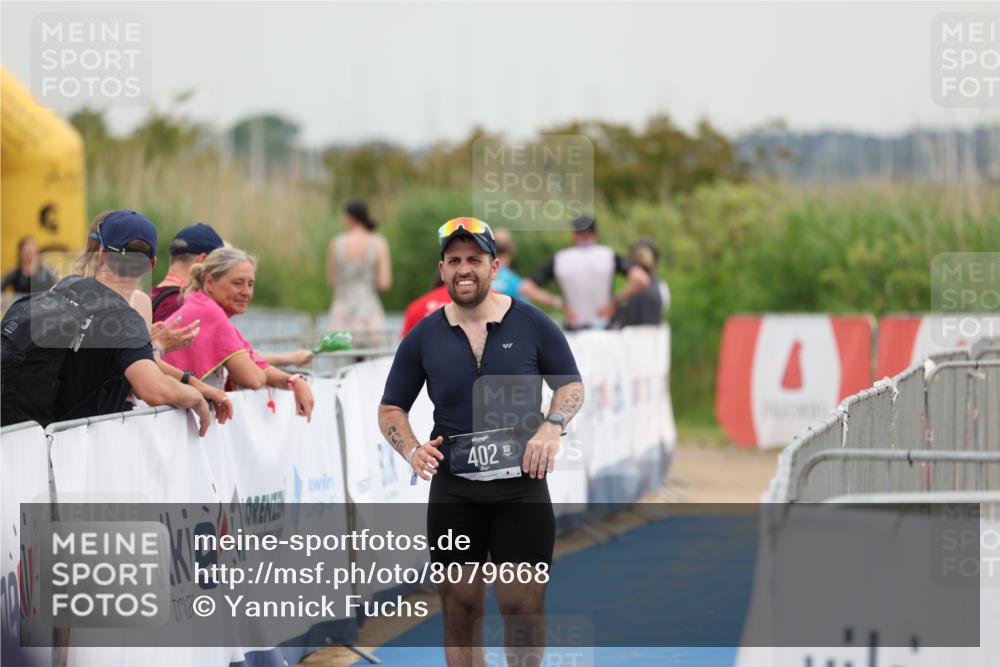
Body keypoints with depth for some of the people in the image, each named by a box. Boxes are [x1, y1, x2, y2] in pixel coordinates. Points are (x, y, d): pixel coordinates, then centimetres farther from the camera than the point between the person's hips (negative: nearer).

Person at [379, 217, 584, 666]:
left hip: (521, 485, -1)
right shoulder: (423, 337, 2)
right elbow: (391, 409, 10)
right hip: (453, 490, 1)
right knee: (460, 609, 5)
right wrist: (412, 451, -10)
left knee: (524, 606, -3)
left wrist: (552, 427, -11)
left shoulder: (532, 324, -1)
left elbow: (571, 384, 9)